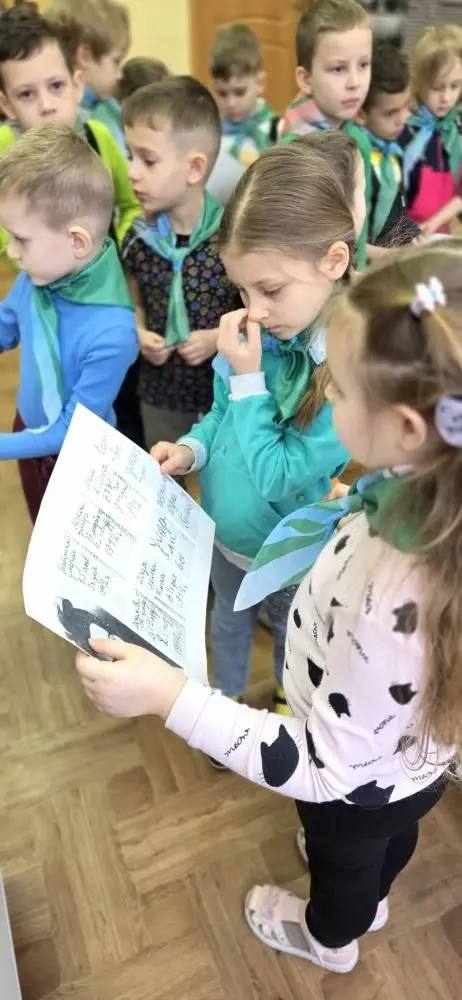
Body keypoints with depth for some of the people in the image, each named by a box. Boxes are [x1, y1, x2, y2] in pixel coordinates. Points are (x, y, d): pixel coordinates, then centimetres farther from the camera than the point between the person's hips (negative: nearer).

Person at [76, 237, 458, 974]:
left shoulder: (397, 602, -49)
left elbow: (325, 769, -35)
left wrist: (171, 696, -39)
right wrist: (365, 507, -9)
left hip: (357, 786, -6)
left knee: (342, 859, 31)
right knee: (387, 839, 37)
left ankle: (329, 938, 67)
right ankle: (371, 901, 73)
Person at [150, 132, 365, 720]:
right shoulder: (262, 329, -17)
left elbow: (276, 475, -29)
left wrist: (246, 377, -29)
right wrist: (191, 449, -18)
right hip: (222, 526, 5)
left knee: (291, 634, 26)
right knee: (228, 619, 29)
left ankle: (291, 709, 57)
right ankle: (225, 699, 58)